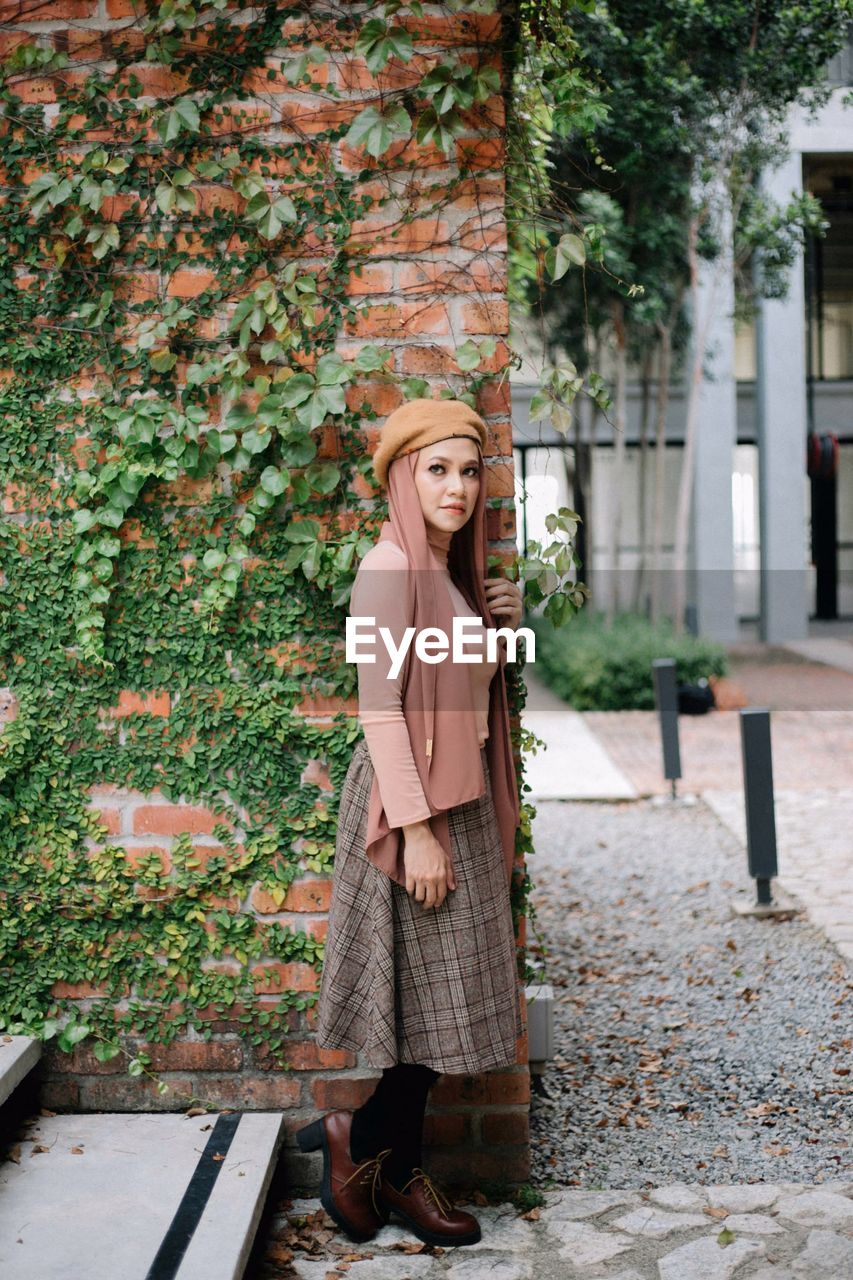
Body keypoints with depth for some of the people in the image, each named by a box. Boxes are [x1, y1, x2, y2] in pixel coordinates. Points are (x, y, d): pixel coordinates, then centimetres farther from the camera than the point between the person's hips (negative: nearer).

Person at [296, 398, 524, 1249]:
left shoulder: (454, 571, 13)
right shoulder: (389, 569, -14)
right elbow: (380, 708, -19)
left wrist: (505, 623, 4)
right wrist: (416, 829, -22)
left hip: (462, 800, 9)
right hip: (411, 803, -9)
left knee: (442, 1002, 13)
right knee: (427, 998, 0)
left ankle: (391, 1166, 25)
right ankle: (360, 1141, 20)